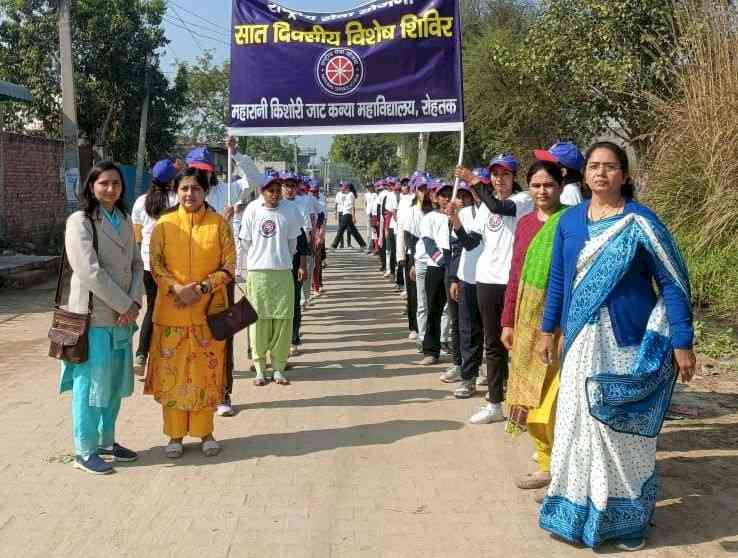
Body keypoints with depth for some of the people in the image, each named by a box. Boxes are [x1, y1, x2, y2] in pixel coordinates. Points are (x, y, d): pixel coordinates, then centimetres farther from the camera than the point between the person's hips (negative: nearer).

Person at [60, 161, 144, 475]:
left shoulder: (125, 221, 12)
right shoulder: (80, 222, -10)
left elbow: (136, 264, 10)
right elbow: (91, 272, -18)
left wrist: (135, 302, -6)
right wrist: (125, 305, -15)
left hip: (122, 316, 7)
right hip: (94, 318, -7)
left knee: (115, 384, 15)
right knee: (91, 384, 1)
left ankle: (106, 441, 29)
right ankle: (85, 452, 13)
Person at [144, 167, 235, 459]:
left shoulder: (219, 224, 0)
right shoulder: (164, 224, 2)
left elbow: (228, 267, -2)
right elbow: (155, 265, 0)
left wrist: (203, 287, -15)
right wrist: (177, 288, -16)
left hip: (209, 310, 0)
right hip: (171, 311, 1)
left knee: (207, 371, 7)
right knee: (172, 371, 5)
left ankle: (205, 431, 21)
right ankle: (175, 434, 18)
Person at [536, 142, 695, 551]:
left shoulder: (640, 222, -8)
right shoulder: (570, 220, 5)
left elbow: (671, 283, -8)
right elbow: (557, 278, 13)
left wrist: (682, 343, -11)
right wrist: (547, 330, 13)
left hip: (627, 342, -4)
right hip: (580, 339, 4)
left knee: (623, 431, 5)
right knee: (577, 424, 10)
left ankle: (626, 518, 21)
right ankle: (576, 509, 25)